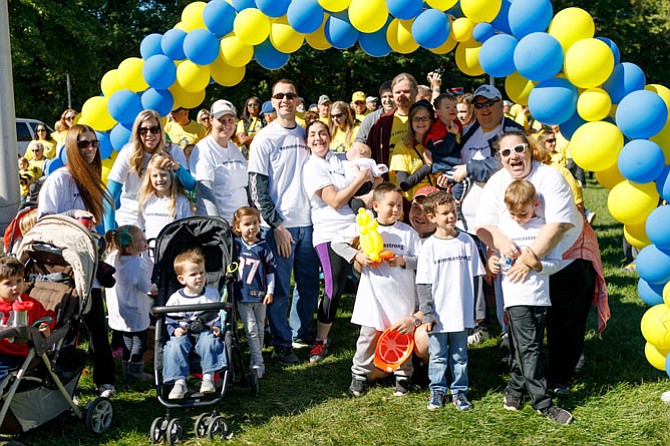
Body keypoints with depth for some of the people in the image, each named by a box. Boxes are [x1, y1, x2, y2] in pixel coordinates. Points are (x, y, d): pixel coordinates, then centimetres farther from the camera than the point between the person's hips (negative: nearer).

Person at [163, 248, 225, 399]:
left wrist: (217, 327, -6)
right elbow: (169, 320, 8)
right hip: (183, 334, 0)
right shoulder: (176, 298, 3)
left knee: (210, 342, -34)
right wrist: (175, 330, -12)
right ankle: (179, 382, -29)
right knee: (175, 346, -30)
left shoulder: (212, 294, 6)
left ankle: (208, 377, -29)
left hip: (206, 332, 0)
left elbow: (220, 314, 12)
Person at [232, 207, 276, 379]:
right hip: (241, 295, -1)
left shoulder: (263, 247, -4)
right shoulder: (235, 244, -2)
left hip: (259, 295, 1)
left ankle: (256, 358, 24)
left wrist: (270, 291, -2)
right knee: (251, 329, -6)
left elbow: (271, 271, 2)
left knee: (260, 329, 10)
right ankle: (258, 363, -4)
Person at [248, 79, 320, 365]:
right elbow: (257, 188, -7)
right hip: (279, 224, -5)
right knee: (280, 288, 1)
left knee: (309, 284, 11)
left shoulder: (305, 134, 11)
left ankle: (302, 334, 28)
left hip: (307, 222, 5)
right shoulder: (264, 138, -4)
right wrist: (276, 225, -13)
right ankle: (282, 344, 13)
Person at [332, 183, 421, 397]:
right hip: (374, 296, -1)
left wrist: (403, 261, -18)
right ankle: (359, 374, 22)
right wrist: (357, 256, -11)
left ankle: (403, 375, 25)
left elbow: (420, 261, 0)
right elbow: (337, 243, 2)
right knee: (369, 335, 6)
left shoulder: (409, 232, 2)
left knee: (403, 335, 8)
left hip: (402, 295, 1)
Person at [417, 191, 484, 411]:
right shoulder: (429, 246, -6)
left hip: (462, 313, 2)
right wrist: (427, 314, -10)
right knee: (438, 356, 11)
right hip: (438, 315, -2)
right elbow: (423, 284, -5)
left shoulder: (467, 241, 0)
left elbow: (476, 277, 5)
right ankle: (437, 390, 26)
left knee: (460, 356, 13)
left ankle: (459, 391, 26)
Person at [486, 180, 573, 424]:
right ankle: (543, 403, -5)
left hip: (540, 297, 2)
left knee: (527, 348, 9)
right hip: (516, 297, -2)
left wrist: (537, 264, -17)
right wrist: (492, 262, -7)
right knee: (529, 349, -7)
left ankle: (514, 389, 27)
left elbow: (556, 262, 1)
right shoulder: (503, 226, 4)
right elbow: (495, 254, 14)